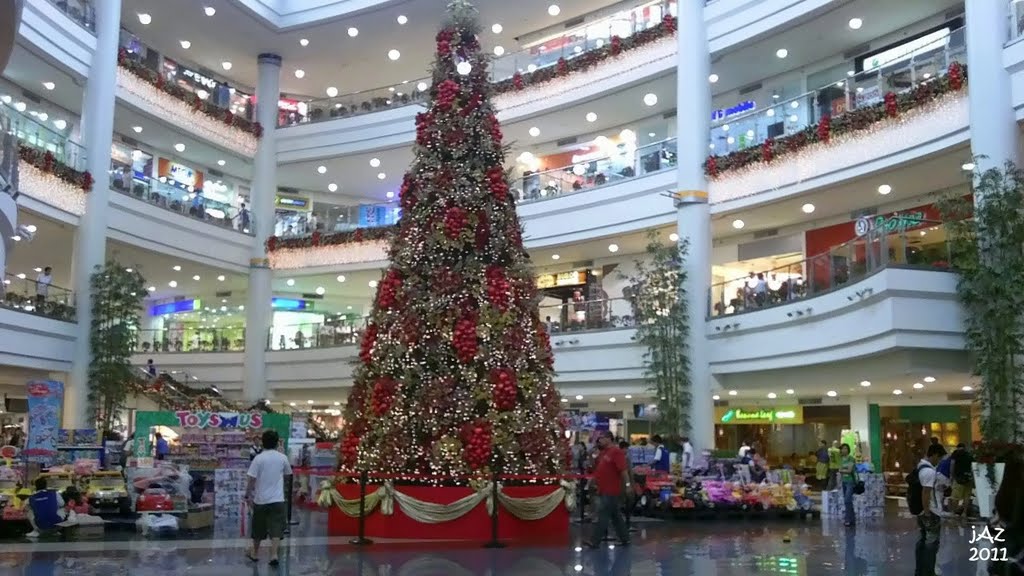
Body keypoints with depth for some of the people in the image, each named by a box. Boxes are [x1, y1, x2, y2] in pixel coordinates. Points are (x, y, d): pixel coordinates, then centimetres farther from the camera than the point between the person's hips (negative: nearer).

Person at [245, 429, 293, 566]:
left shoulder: (258, 458, -8)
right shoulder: (282, 458, -1)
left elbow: (251, 480, -9)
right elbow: (288, 474, 15)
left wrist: (248, 495, 0)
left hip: (260, 499, 0)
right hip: (277, 500, 0)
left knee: (258, 528, 15)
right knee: (276, 529, 0)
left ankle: (255, 553, 31)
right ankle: (274, 554, -13)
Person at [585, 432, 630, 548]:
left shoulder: (616, 452, -13)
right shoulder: (603, 452, 15)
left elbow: (623, 470, -20)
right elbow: (599, 470, 23)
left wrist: (627, 484, -24)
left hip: (611, 491, -9)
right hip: (603, 490, 9)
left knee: (603, 515, -8)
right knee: (615, 516, 14)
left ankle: (595, 541, -7)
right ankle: (624, 539, 21)